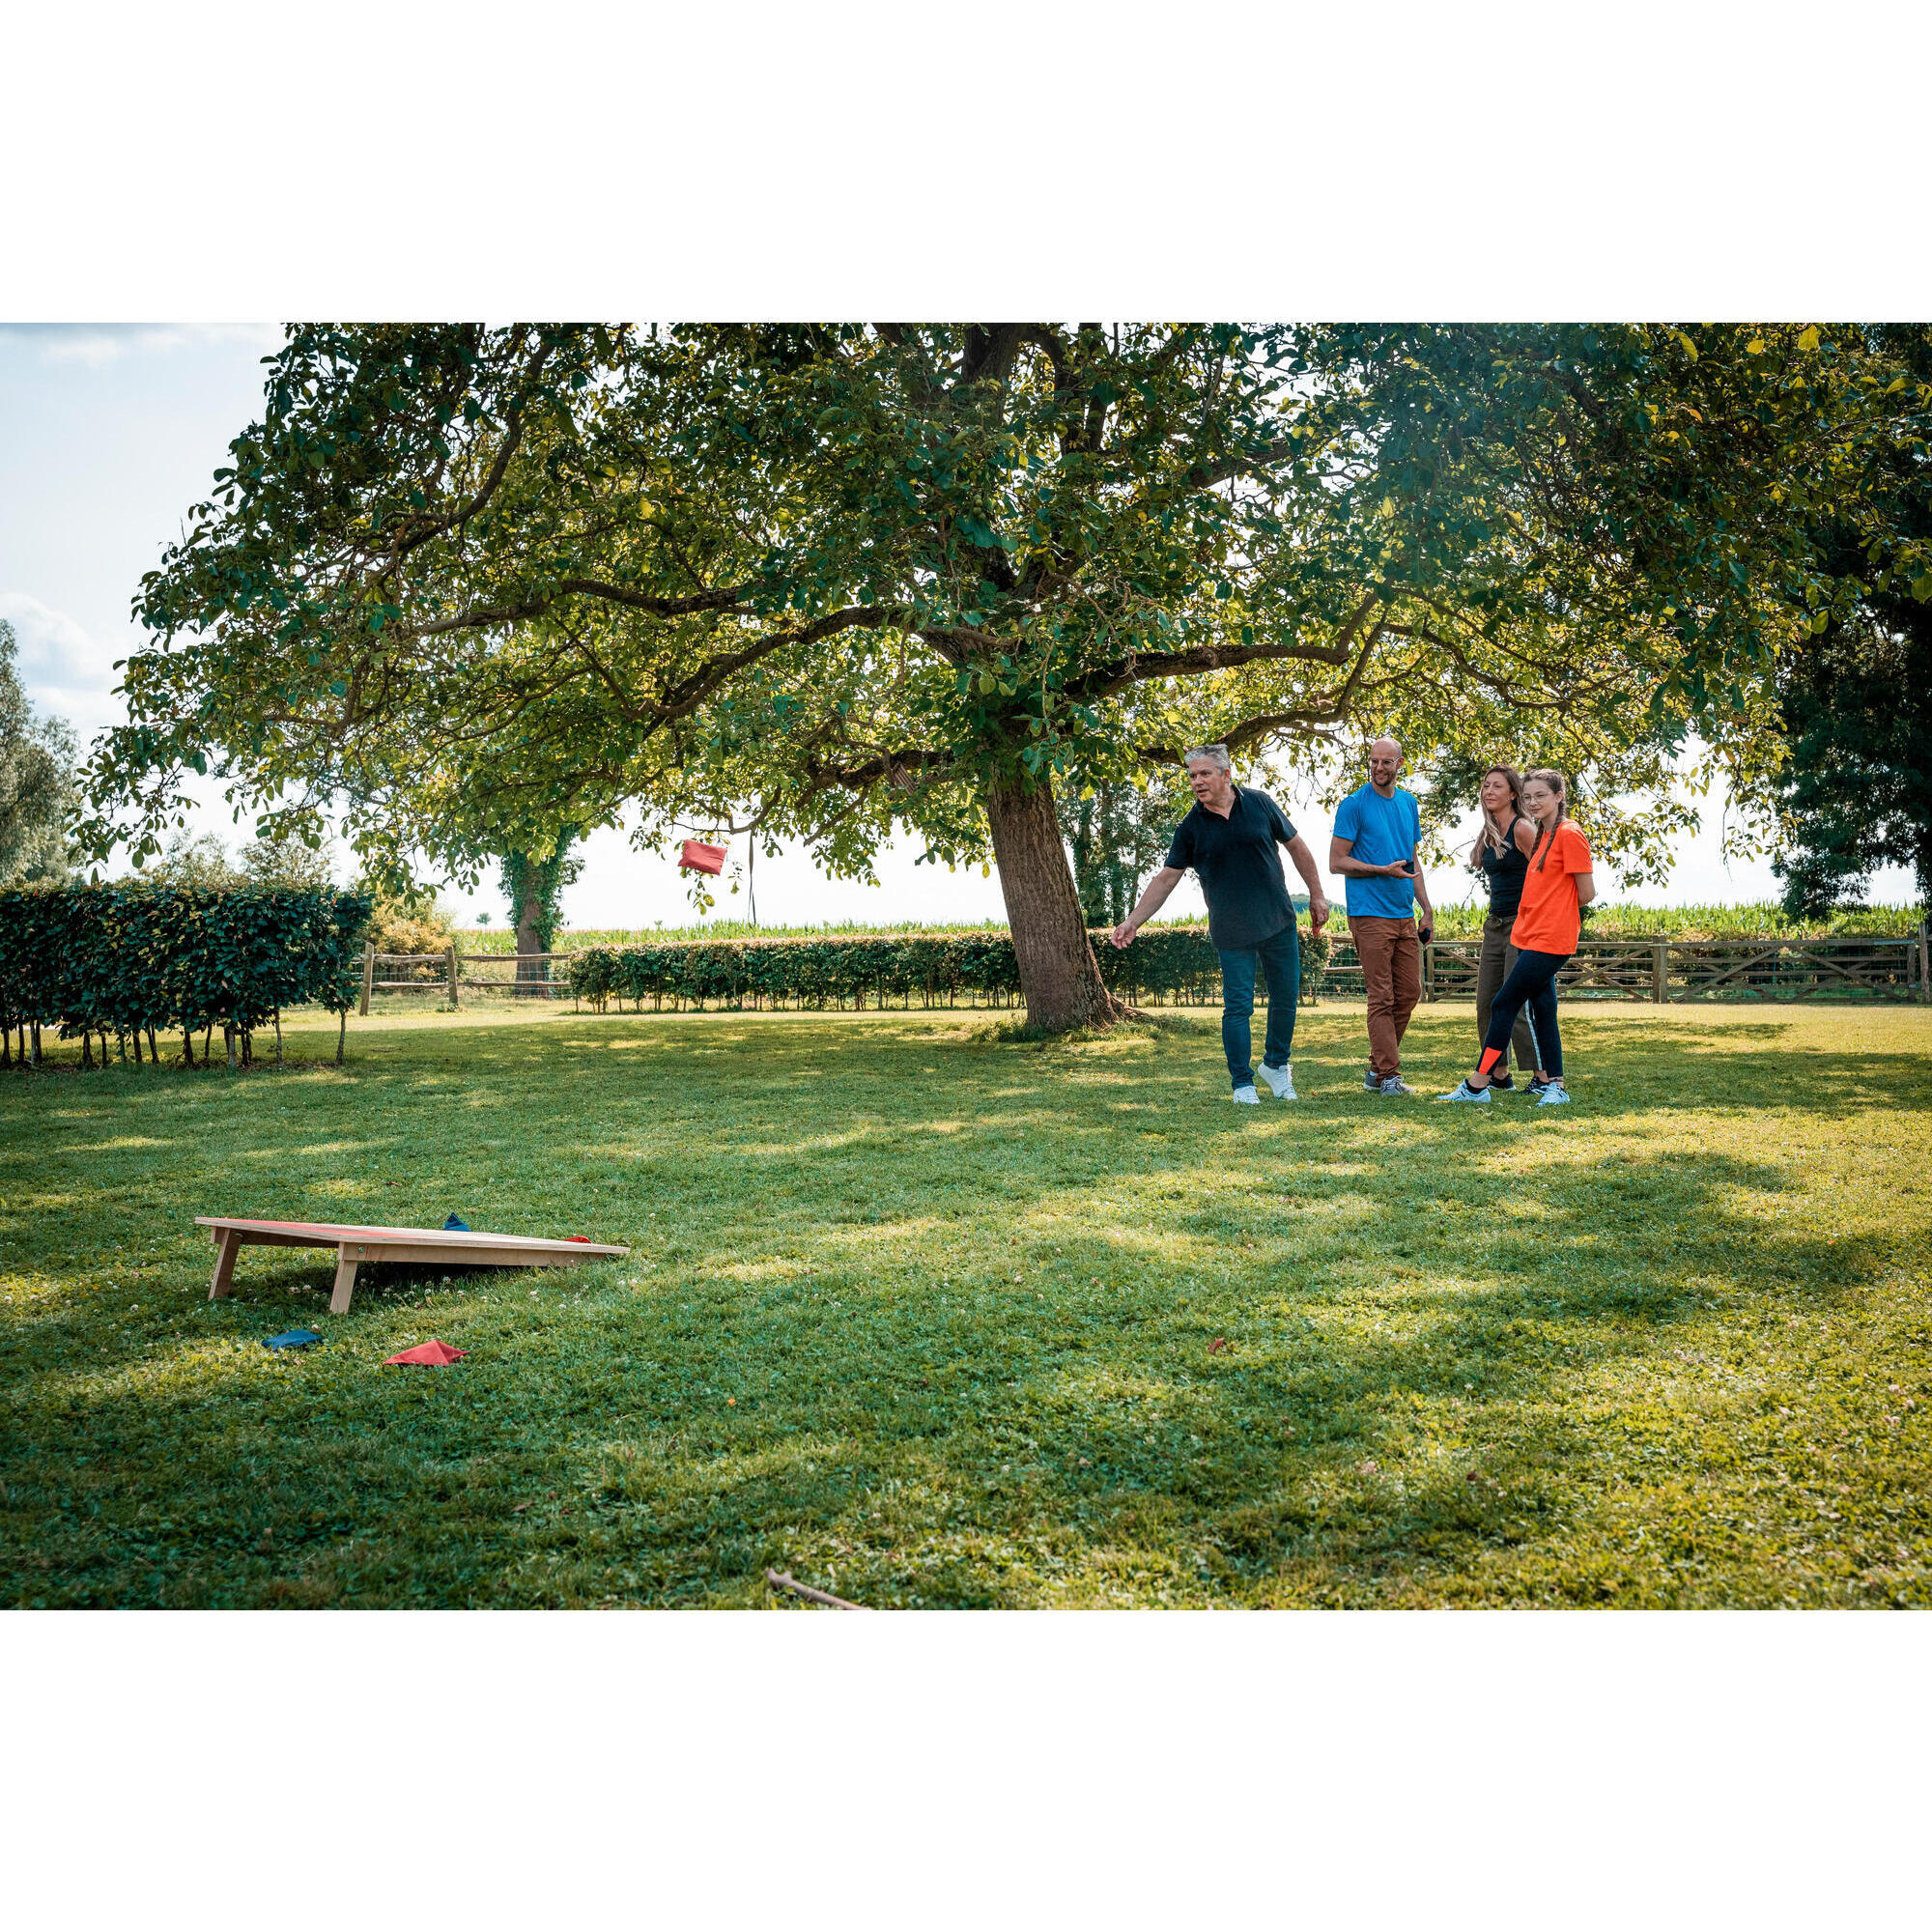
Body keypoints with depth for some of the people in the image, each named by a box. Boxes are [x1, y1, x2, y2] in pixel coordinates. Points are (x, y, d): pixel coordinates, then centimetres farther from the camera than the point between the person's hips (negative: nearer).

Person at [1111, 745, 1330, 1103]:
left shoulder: (1259, 804, -1)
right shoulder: (1191, 828, -2)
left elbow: (1296, 847, 8)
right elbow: (1166, 878, 1)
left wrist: (1316, 895, 8)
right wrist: (1133, 921, -5)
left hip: (1279, 924, 1)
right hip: (1231, 933, -1)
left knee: (1286, 997, 8)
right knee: (1238, 1006, -4)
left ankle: (1276, 1064, 30)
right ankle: (1243, 1083, 7)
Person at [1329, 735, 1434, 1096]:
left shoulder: (1409, 804, 14)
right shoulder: (1354, 805, -5)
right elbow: (1337, 862, -7)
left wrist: (1427, 910, 16)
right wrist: (1383, 870, -16)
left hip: (1405, 915, 7)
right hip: (1370, 914, -7)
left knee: (1409, 993, 8)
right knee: (1382, 998, -6)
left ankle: (1377, 1068, 19)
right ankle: (1388, 1075, -2)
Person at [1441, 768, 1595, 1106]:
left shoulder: (1569, 834, -11)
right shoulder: (1543, 835, 16)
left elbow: (1587, 893, -10)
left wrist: (1556, 913, 3)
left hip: (1548, 941, -9)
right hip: (1532, 937, 9)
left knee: (1504, 1005, -7)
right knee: (1542, 1011, 9)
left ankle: (1477, 1085, -3)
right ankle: (1555, 1087, 13)